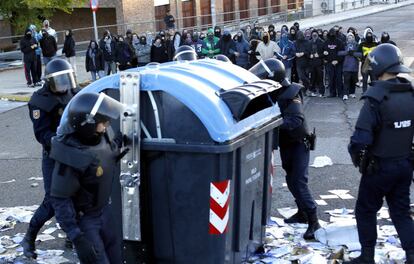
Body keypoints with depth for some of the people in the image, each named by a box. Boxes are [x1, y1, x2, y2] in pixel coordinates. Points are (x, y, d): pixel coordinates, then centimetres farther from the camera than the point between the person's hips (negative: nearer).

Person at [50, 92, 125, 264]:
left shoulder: (104, 133, -13)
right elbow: (60, 199, -26)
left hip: (103, 210, 7)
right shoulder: (72, 156, -33)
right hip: (83, 219, -7)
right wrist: (77, 238, -27)